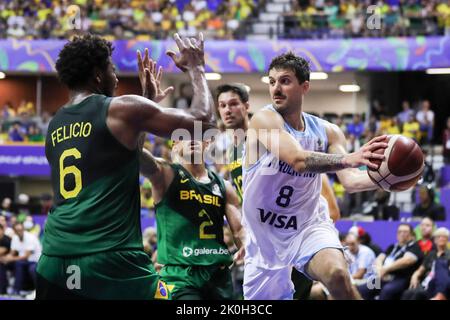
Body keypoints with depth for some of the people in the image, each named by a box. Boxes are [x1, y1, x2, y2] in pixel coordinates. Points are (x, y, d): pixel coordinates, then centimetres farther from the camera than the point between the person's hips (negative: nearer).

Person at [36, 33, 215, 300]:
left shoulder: (55, 125, 18)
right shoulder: (122, 109, -2)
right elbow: (203, 120, 3)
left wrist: (149, 102, 39)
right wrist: (196, 68, 20)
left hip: (55, 258, 6)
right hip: (111, 259, -6)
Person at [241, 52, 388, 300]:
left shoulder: (327, 132, 0)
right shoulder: (264, 119, -16)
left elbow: (350, 181, -9)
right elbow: (298, 160, -32)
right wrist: (347, 159, -47)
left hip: (309, 226, 1)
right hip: (266, 235, -1)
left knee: (337, 274, -30)